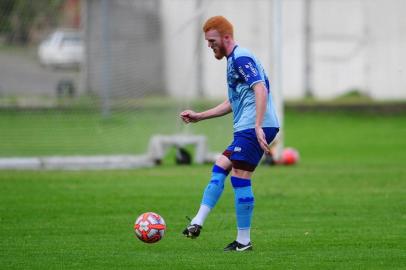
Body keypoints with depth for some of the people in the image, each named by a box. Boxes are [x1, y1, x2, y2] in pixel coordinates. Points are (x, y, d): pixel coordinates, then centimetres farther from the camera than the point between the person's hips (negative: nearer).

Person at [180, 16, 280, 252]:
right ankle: (197, 224, 8)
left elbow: (260, 90, -22)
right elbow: (233, 103, 32)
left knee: (240, 179, -7)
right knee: (219, 170, 11)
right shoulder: (234, 60, 23)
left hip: (253, 128, -10)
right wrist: (199, 116, 32)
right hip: (246, 129, 10)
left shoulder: (240, 58, -9)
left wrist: (258, 127, -29)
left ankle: (244, 241, -3)